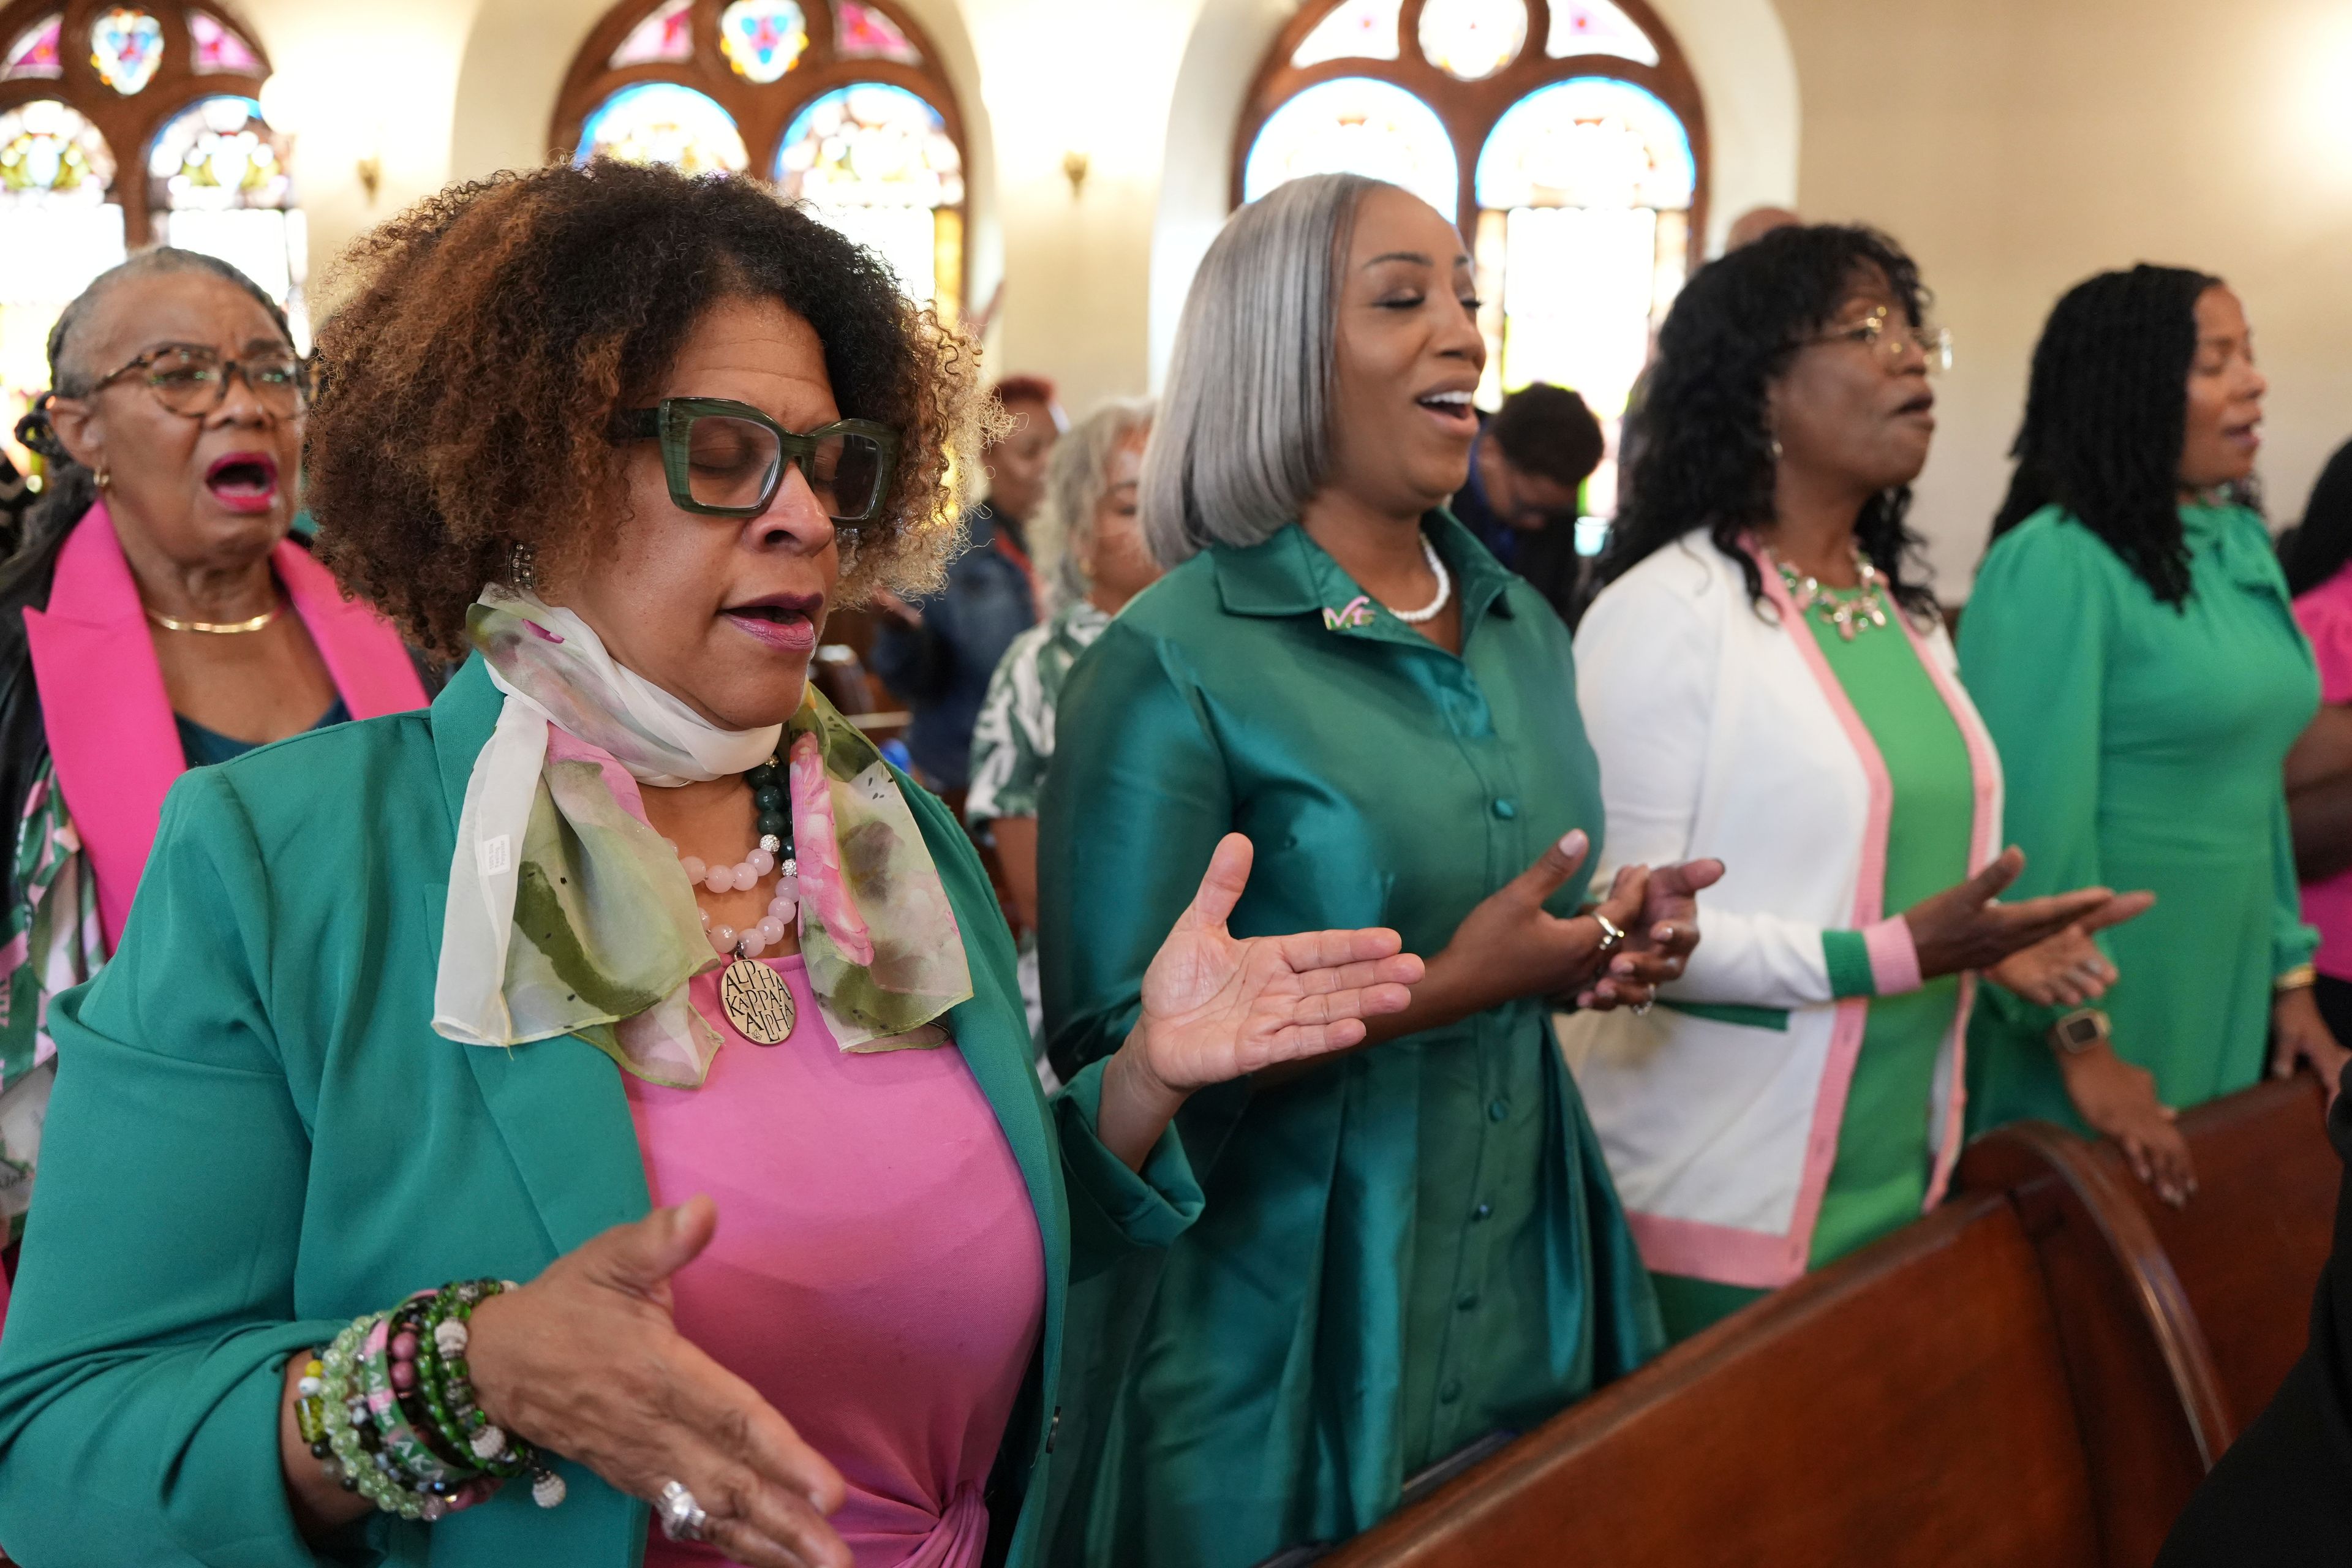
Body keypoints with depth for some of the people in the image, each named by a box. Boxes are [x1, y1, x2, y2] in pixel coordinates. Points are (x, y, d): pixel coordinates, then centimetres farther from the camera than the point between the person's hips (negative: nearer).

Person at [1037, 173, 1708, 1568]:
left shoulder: (1525, 631, 7)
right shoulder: (1172, 667, -15)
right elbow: (1115, 1057, -17)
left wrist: (1611, 942, -4)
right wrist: (1440, 992, -22)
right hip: (1288, 1344, -6)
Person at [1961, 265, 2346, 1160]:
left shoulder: (2244, 547, 8)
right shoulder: (2055, 562, -17)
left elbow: (2256, 780, 14)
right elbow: (2031, 815, -20)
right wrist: (2083, 1043, -19)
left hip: (2225, 983, 8)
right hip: (2097, 993, -7)